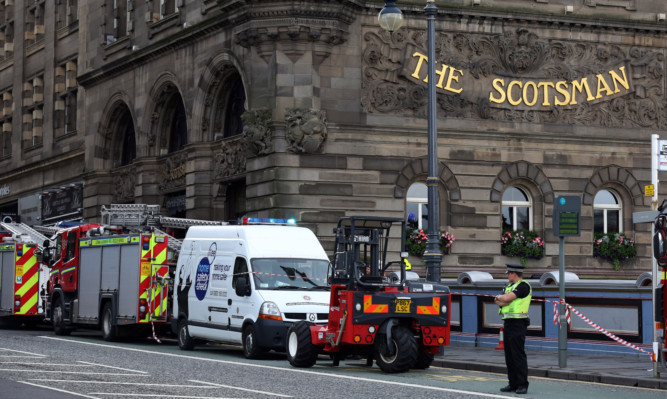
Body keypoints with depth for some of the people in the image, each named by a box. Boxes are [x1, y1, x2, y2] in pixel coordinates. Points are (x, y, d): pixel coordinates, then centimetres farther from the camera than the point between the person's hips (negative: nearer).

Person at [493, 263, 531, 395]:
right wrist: (500, 300, -10)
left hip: (518, 323, -9)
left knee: (518, 355, -11)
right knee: (509, 355, 9)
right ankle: (513, 384, 14)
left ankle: (523, 385, -10)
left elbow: (507, 298, -19)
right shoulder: (509, 285, 19)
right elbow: (497, 301, 12)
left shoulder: (523, 286, -10)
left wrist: (500, 297, 2)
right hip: (508, 323, 9)